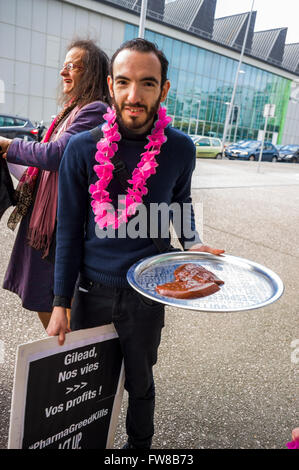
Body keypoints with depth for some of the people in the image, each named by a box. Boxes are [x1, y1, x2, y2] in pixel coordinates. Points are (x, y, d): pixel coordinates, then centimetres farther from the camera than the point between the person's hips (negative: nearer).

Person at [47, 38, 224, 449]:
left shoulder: (180, 149, -9)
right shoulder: (83, 149, -11)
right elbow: (69, 230, -5)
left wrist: (192, 243, -9)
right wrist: (60, 304, -5)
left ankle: (139, 445, 50)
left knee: (139, 383, 19)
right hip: (92, 290, 1)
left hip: (146, 293, 0)